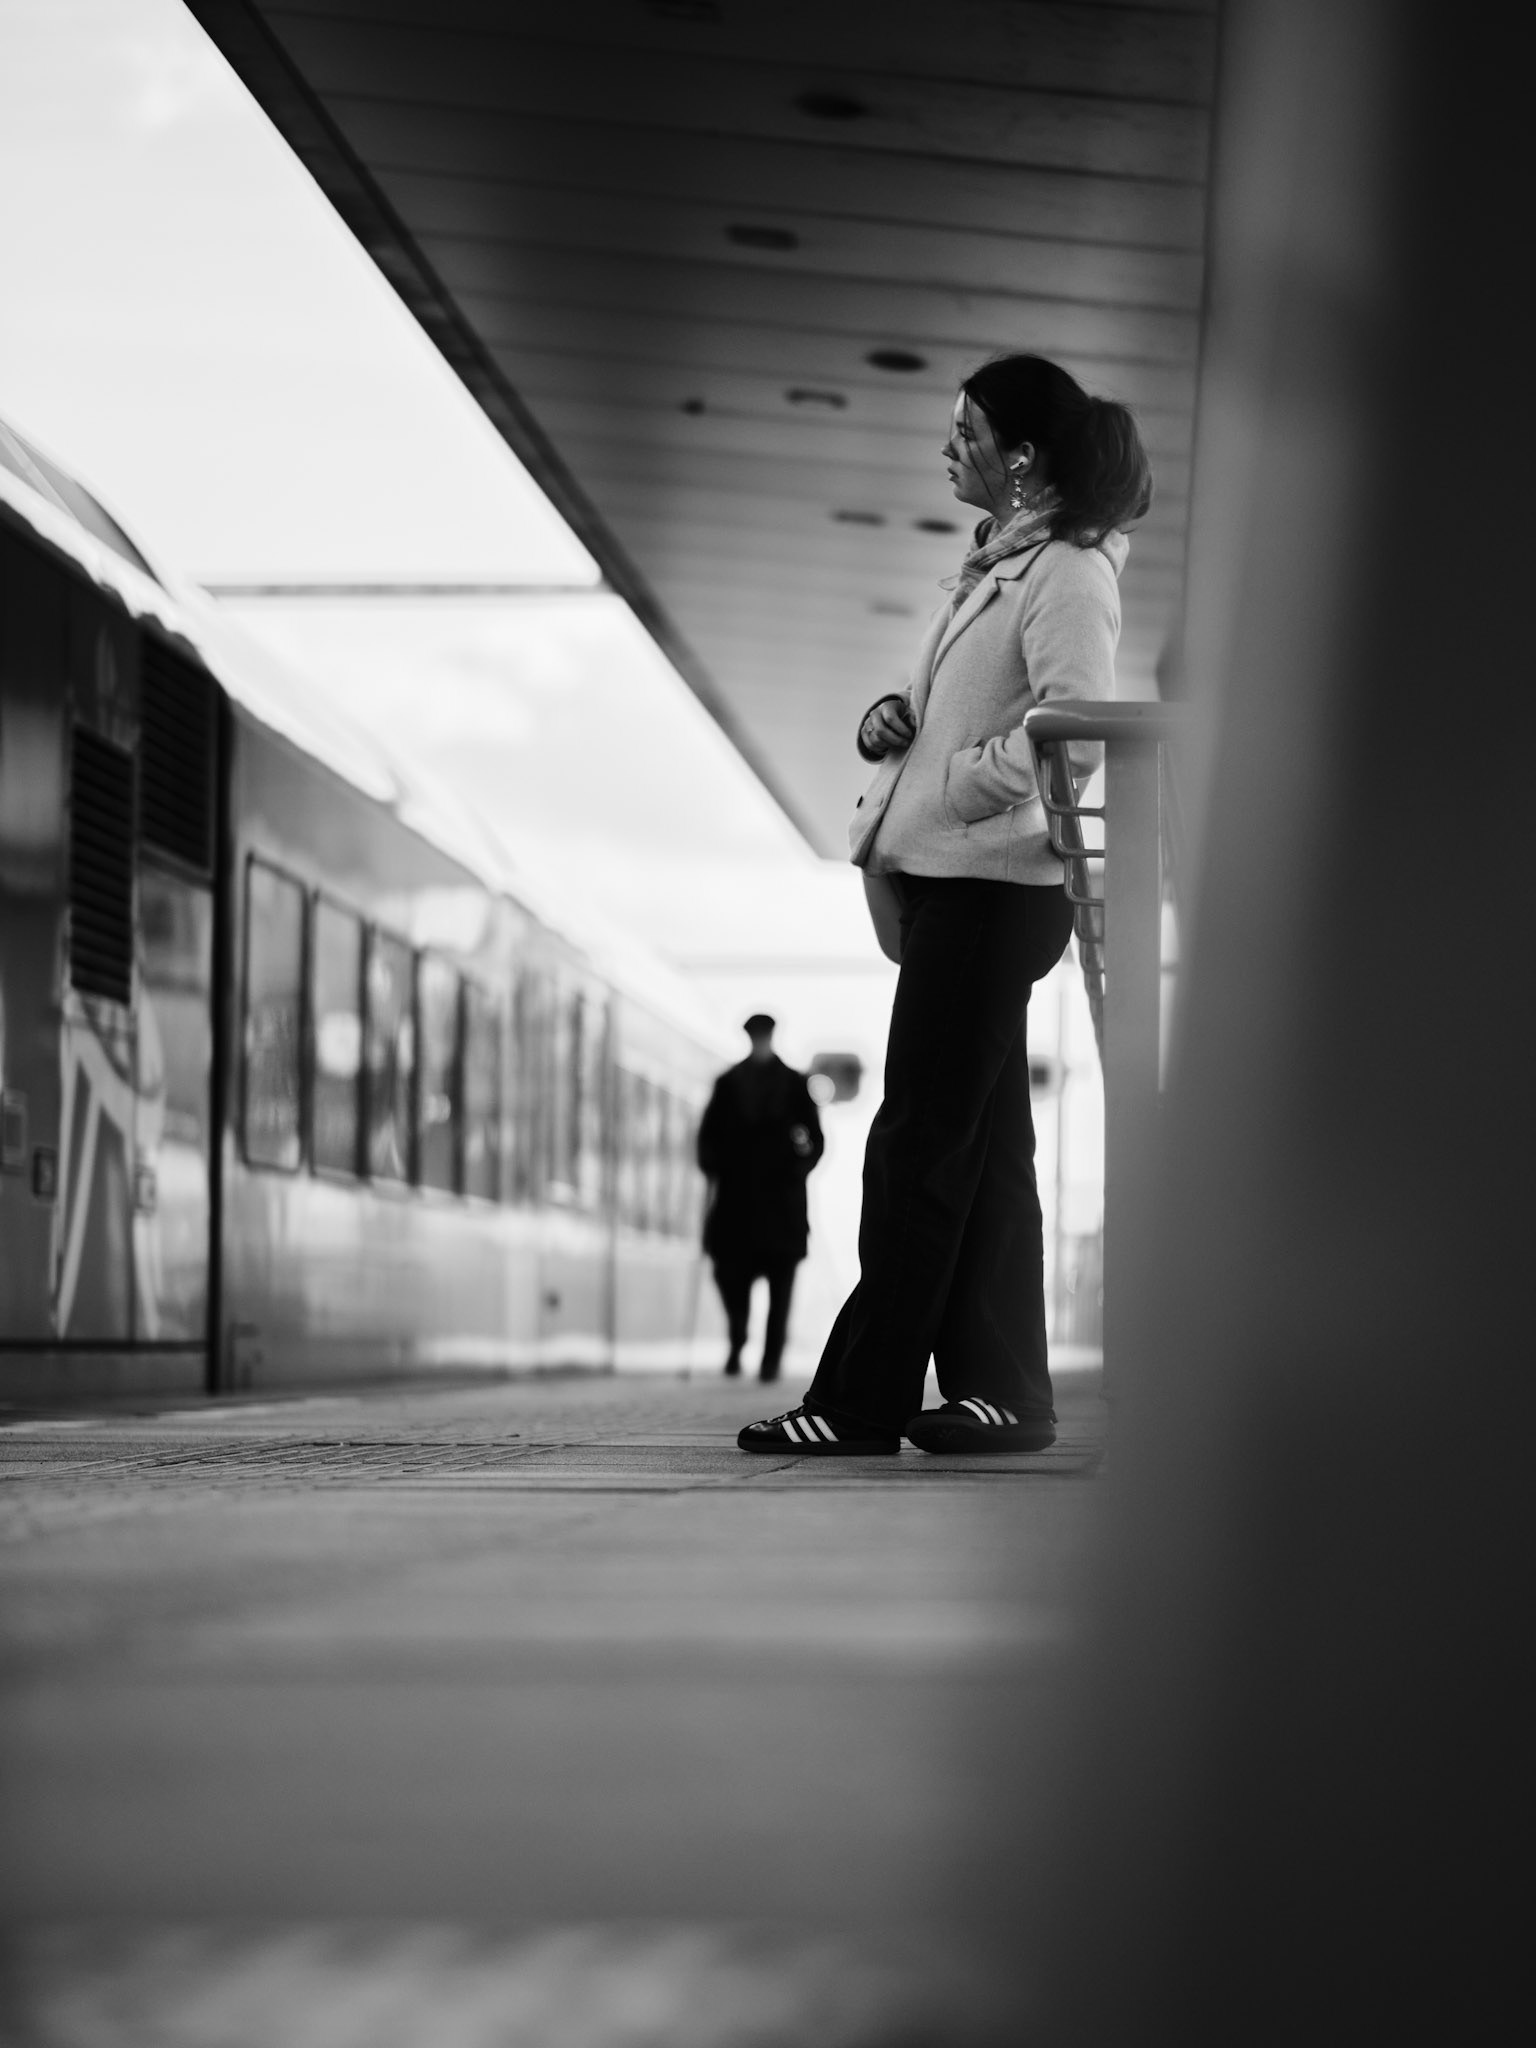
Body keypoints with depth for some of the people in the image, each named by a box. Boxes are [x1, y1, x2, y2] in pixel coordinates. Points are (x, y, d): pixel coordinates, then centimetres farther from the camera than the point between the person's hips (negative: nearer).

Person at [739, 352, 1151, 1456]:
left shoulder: (1067, 572, -12)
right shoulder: (995, 564, 17)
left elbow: (1075, 731, -25)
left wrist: (958, 783, -17)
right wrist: (899, 720, 6)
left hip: (992, 882, -10)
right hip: (951, 879, 10)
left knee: (920, 1145, -7)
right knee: (981, 1146, 10)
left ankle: (860, 1400, -4)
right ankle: (1002, 1392, 13)